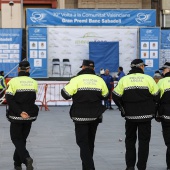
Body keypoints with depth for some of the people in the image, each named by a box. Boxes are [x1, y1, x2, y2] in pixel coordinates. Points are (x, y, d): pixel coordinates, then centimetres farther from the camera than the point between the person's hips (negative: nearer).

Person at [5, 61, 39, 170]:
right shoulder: (34, 83, 0)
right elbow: (33, 99, 6)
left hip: (16, 116, -4)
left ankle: (26, 158, -17)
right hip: (30, 116, 4)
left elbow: (9, 99, -18)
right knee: (22, 138, 17)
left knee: (16, 139, 6)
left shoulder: (13, 82, -11)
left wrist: (20, 112, -18)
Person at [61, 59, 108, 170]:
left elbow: (65, 94, -12)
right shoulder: (99, 80, 1)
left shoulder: (76, 80, -11)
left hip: (81, 116, -4)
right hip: (95, 116, 4)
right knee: (90, 141, 18)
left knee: (82, 142, 0)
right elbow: (105, 95, 11)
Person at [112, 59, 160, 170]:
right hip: (146, 115, -2)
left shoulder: (124, 80, -1)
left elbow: (116, 96, -4)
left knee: (130, 140, 15)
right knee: (144, 141, 6)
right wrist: (152, 109, 14)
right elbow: (156, 96, -2)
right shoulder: (148, 79, -5)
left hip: (130, 115, 2)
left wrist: (123, 108, 9)